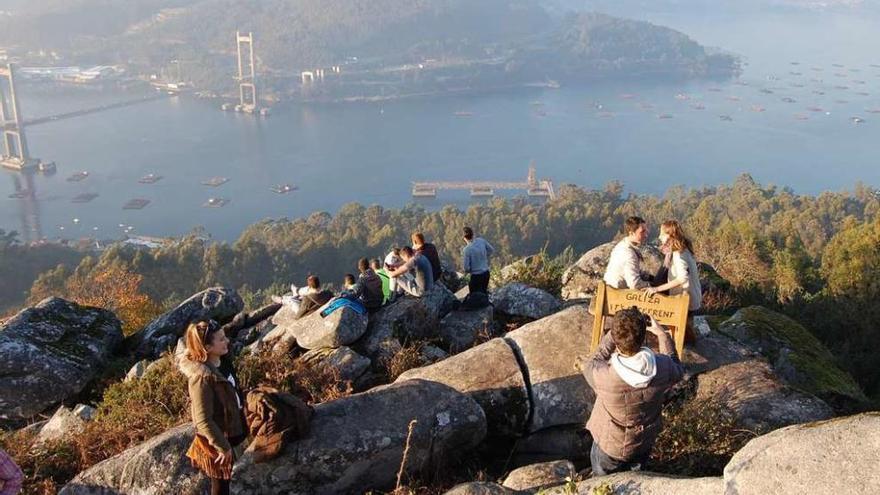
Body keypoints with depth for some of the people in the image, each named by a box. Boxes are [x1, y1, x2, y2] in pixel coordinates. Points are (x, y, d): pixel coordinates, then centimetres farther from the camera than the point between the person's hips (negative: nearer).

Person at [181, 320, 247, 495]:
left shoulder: (220, 361, -7)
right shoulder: (202, 378, -33)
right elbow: (203, 421, -29)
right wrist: (223, 447, -20)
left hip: (230, 430, 8)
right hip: (217, 438, -8)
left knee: (224, 478, 28)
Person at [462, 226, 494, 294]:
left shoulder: (466, 250, -23)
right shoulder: (481, 240, -8)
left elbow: (466, 268, -18)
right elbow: (491, 250, 10)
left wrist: (467, 271, 5)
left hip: (476, 276, -6)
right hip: (486, 273, 6)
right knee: (484, 293, 24)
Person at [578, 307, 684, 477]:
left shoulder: (604, 377, -40)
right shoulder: (663, 368, -31)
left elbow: (595, 361, -13)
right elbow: (676, 369, -4)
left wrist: (616, 331, -14)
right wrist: (662, 334, 1)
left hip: (611, 447, -3)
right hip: (644, 443, 3)